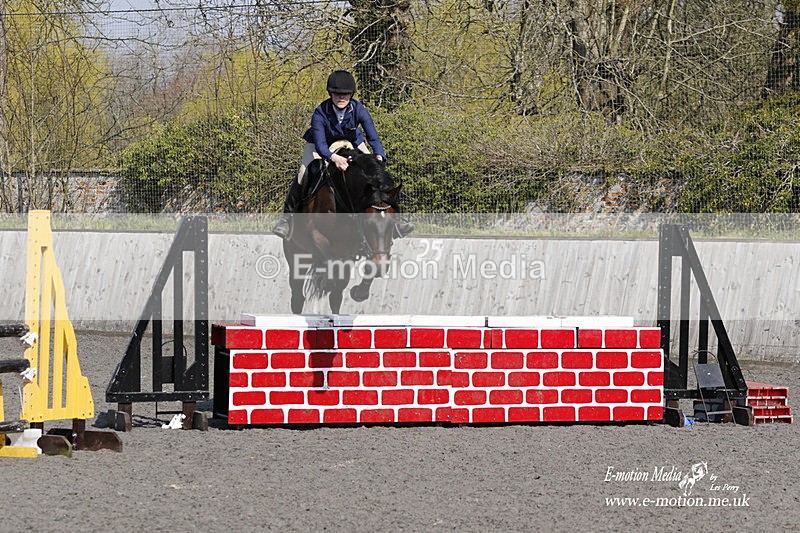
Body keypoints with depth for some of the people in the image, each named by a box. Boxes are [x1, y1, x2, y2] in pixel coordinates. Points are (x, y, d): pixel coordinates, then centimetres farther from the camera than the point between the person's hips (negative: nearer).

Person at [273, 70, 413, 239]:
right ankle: (288, 216, -5)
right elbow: (320, 145, -38)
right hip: (323, 146, -2)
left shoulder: (358, 110, -28)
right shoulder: (320, 114, -33)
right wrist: (334, 158, -60)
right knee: (303, 176, -20)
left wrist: (379, 157, -50)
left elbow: (373, 137, -30)